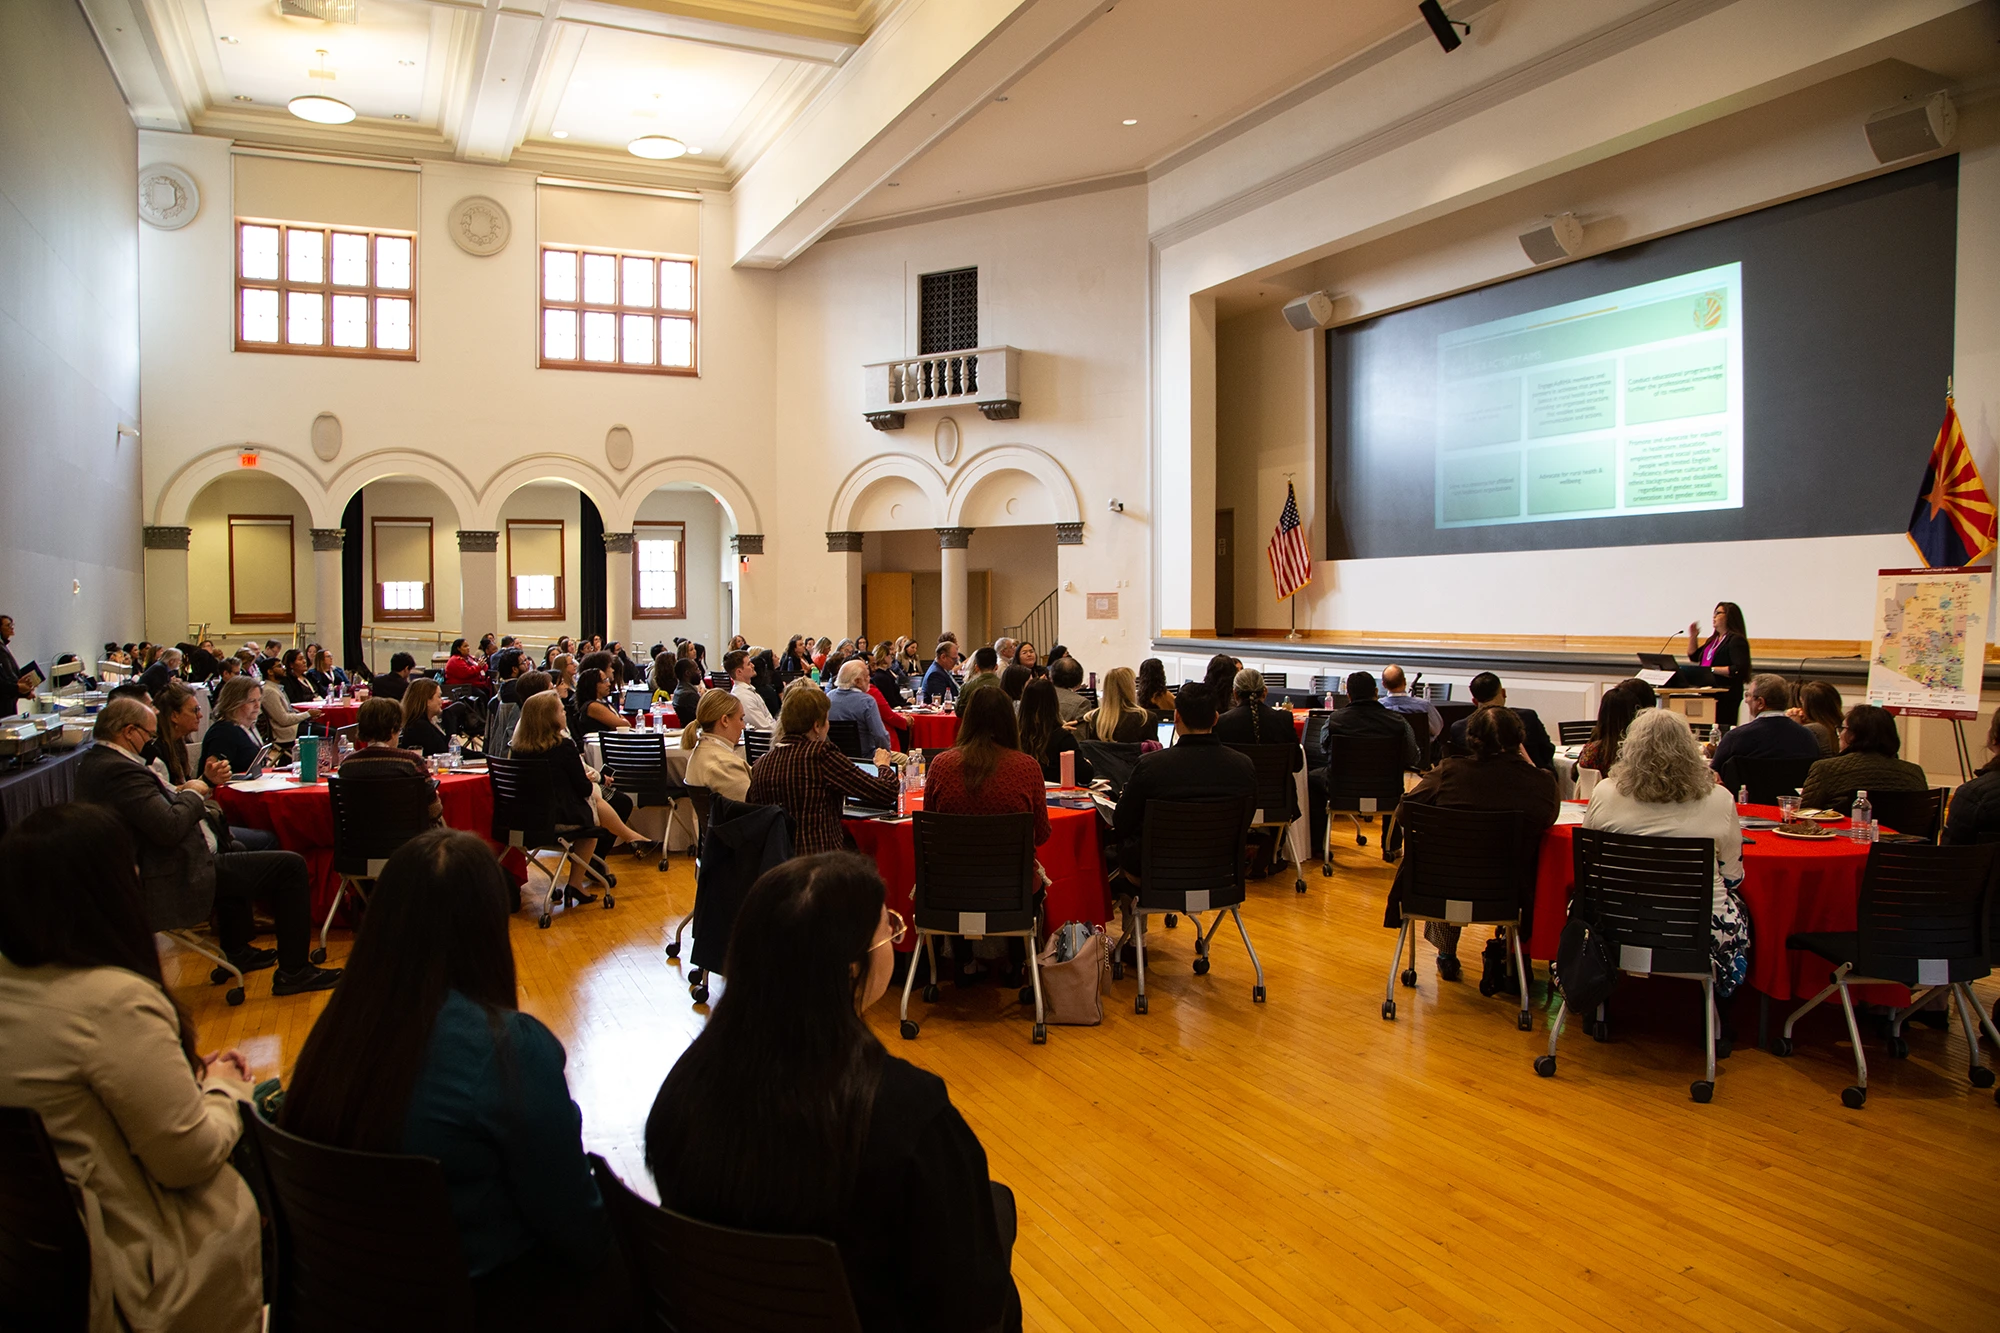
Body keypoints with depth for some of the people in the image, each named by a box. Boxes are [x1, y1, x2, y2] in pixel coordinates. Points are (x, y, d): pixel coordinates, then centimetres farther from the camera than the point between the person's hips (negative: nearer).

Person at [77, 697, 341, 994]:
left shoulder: (93, 761, 7)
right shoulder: (119, 770, -26)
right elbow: (170, 828, -31)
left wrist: (183, 794, 2)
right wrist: (192, 794, -13)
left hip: (145, 873, 12)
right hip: (179, 880, -12)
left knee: (232, 851, 38)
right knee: (291, 866, -10)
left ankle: (237, 953, 44)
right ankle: (293, 972, -1)